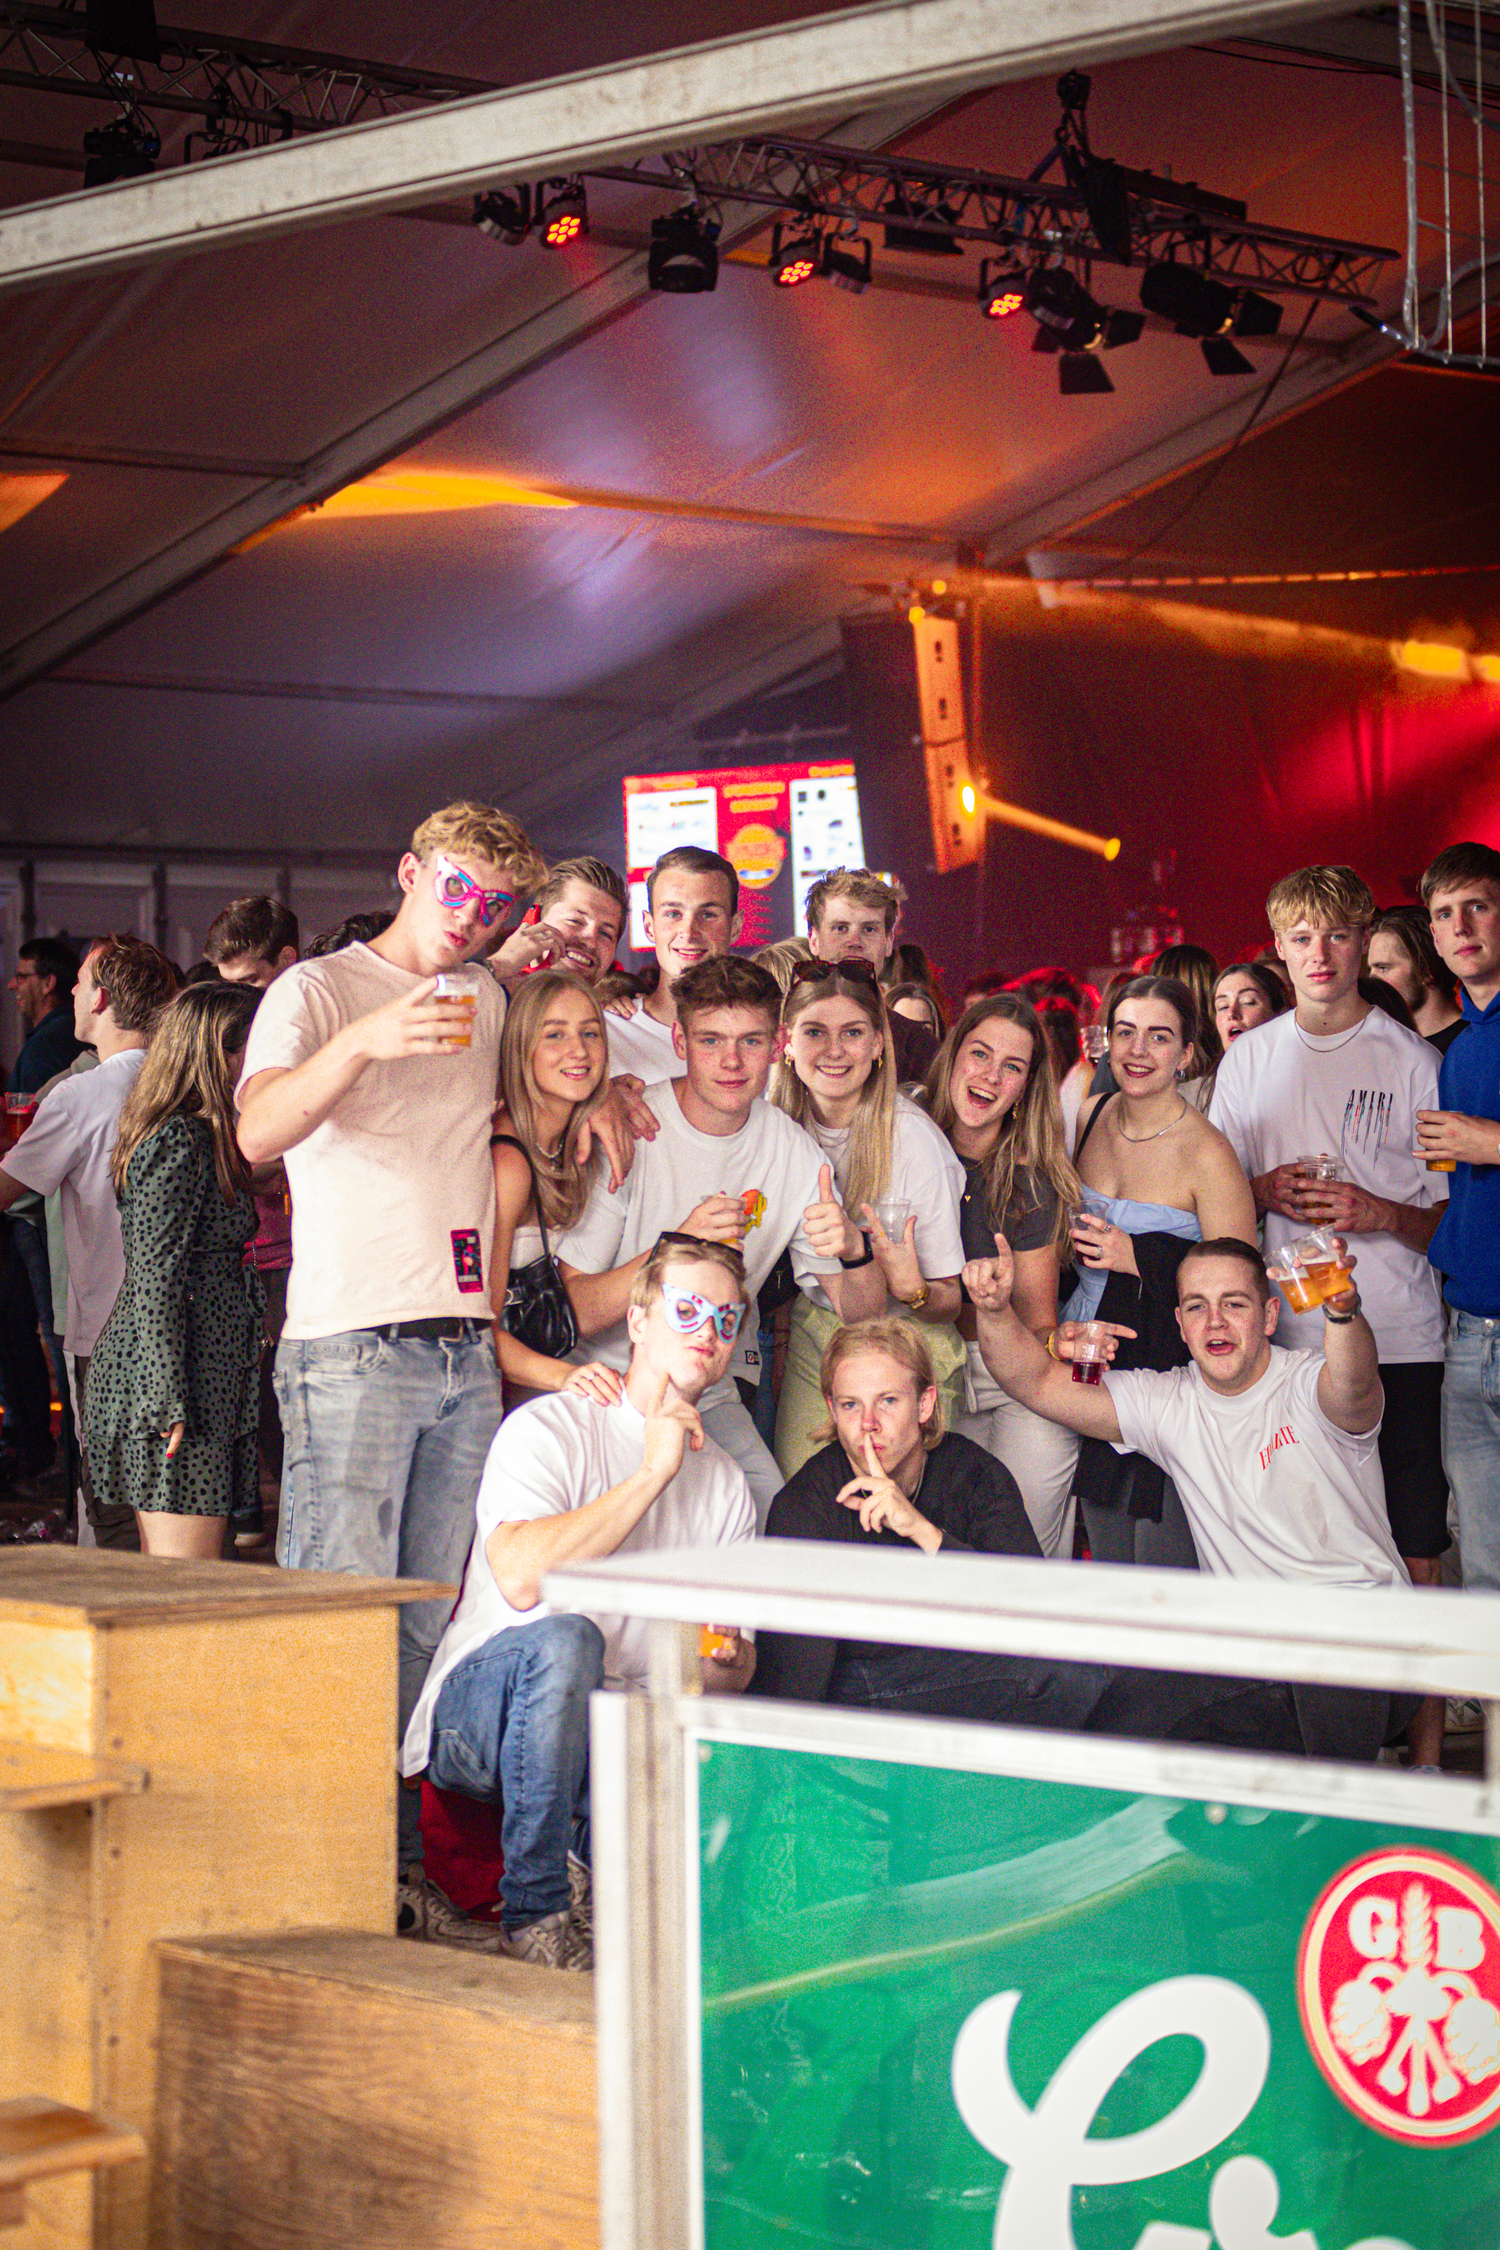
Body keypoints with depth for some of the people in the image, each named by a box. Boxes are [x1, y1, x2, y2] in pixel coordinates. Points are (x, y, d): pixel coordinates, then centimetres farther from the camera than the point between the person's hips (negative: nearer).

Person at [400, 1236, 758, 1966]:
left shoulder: (726, 1486, 11)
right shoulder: (549, 1428, -8)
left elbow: (737, 1664, 13)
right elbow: (522, 1577, -27)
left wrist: (722, 1660, -12)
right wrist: (652, 1476, -23)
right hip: (477, 1709, -4)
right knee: (562, 1639, -37)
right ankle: (535, 1919, -27)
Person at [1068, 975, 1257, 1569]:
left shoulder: (1206, 1153, -14)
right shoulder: (1090, 1120, 6)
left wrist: (1140, 1257, -19)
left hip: (1167, 1365, -6)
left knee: (1162, 1559, -4)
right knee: (1106, 1555, 14)